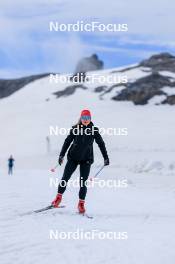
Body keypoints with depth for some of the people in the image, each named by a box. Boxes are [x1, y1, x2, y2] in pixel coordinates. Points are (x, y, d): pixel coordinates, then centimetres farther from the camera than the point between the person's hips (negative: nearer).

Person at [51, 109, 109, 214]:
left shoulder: (94, 130, -2)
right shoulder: (75, 129, -3)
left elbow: (101, 144, 5)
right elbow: (67, 142, 1)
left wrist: (106, 157, 4)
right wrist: (61, 155, -4)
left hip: (86, 159, 0)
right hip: (73, 157, 1)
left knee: (83, 182, -2)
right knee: (65, 178, -2)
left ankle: (81, 204, 10)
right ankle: (59, 197, 15)